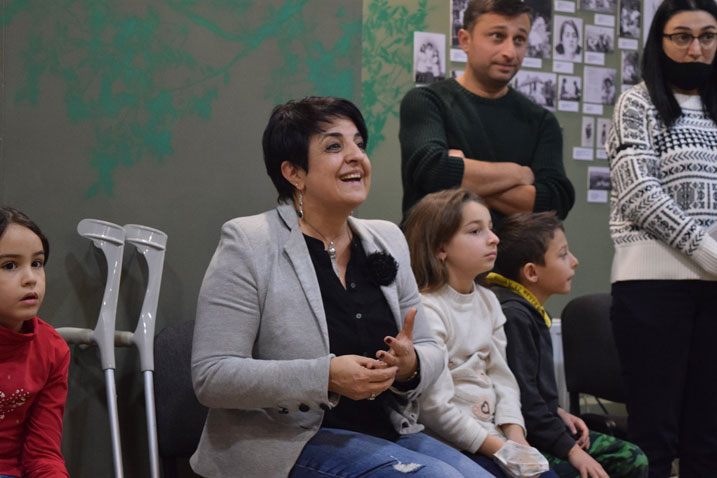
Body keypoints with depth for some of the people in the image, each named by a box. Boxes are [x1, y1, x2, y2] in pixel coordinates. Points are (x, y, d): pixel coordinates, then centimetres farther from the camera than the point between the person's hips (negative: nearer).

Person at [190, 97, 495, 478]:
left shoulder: (387, 240, 12)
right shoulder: (248, 244, -6)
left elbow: (429, 349, 16)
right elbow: (211, 376, -13)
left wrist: (411, 364, -10)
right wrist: (326, 377, -23)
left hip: (390, 435, 7)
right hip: (290, 443, -6)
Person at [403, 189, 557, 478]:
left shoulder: (487, 301, 11)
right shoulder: (427, 310, -16)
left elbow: (502, 377, 11)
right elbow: (437, 408, -19)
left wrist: (517, 440, -5)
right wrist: (501, 449, -16)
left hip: (494, 436, 8)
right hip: (451, 446, -8)